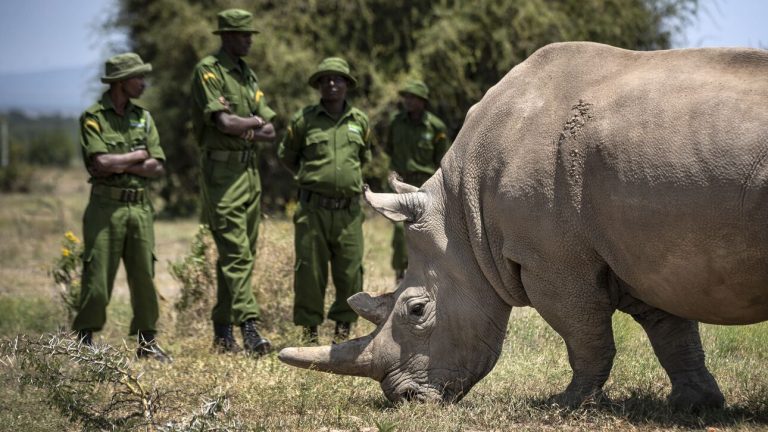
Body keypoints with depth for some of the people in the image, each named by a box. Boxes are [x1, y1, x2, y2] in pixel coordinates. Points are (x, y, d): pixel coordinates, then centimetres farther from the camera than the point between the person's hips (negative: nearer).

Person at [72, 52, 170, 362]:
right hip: (107, 207, -5)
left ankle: (147, 342, 14)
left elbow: (157, 168, 2)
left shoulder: (143, 117, 10)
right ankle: (84, 341, 9)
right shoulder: (93, 118, -5)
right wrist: (138, 156, -6)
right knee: (98, 276, -3)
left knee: (144, 276, 6)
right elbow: (101, 164, -19)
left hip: (140, 207, 5)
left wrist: (120, 165, -10)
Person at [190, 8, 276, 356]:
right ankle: (249, 327, -18)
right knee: (236, 253, -13)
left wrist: (247, 130, -9)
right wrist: (254, 122, -1)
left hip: (250, 170, 8)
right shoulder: (208, 70, -8)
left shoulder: (248, 76, 17)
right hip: (222, 170, -8)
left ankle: (223, 333, 14)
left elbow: (269, 131, 12)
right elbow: (225, 123, -19)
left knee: (240, 254, 9)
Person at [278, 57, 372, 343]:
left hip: (349, 210, 2)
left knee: (350, 273, 3)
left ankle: (343, 329, 16)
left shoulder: (359, 121, 8)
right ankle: (310, 331, 11)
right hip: (313, 209, -2)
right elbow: (286, 155, 15)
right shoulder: (304, 119, 1)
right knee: (309, 272, 1)